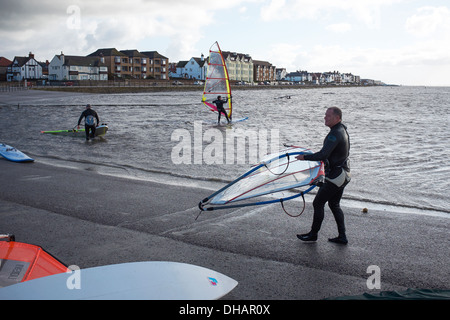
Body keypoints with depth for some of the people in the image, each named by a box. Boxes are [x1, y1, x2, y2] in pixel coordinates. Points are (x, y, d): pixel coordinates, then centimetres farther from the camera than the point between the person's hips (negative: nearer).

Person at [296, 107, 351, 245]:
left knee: (318, 203, 1)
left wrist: (305, 157, -18)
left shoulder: (335, 134, -23)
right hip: (344, 174, 10)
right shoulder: (343, 130, 9)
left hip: (335, 176, -10)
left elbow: (323, 155, -29)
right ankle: (342, 237, 21)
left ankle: (313, 234, 14)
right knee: (334, 204, 17)